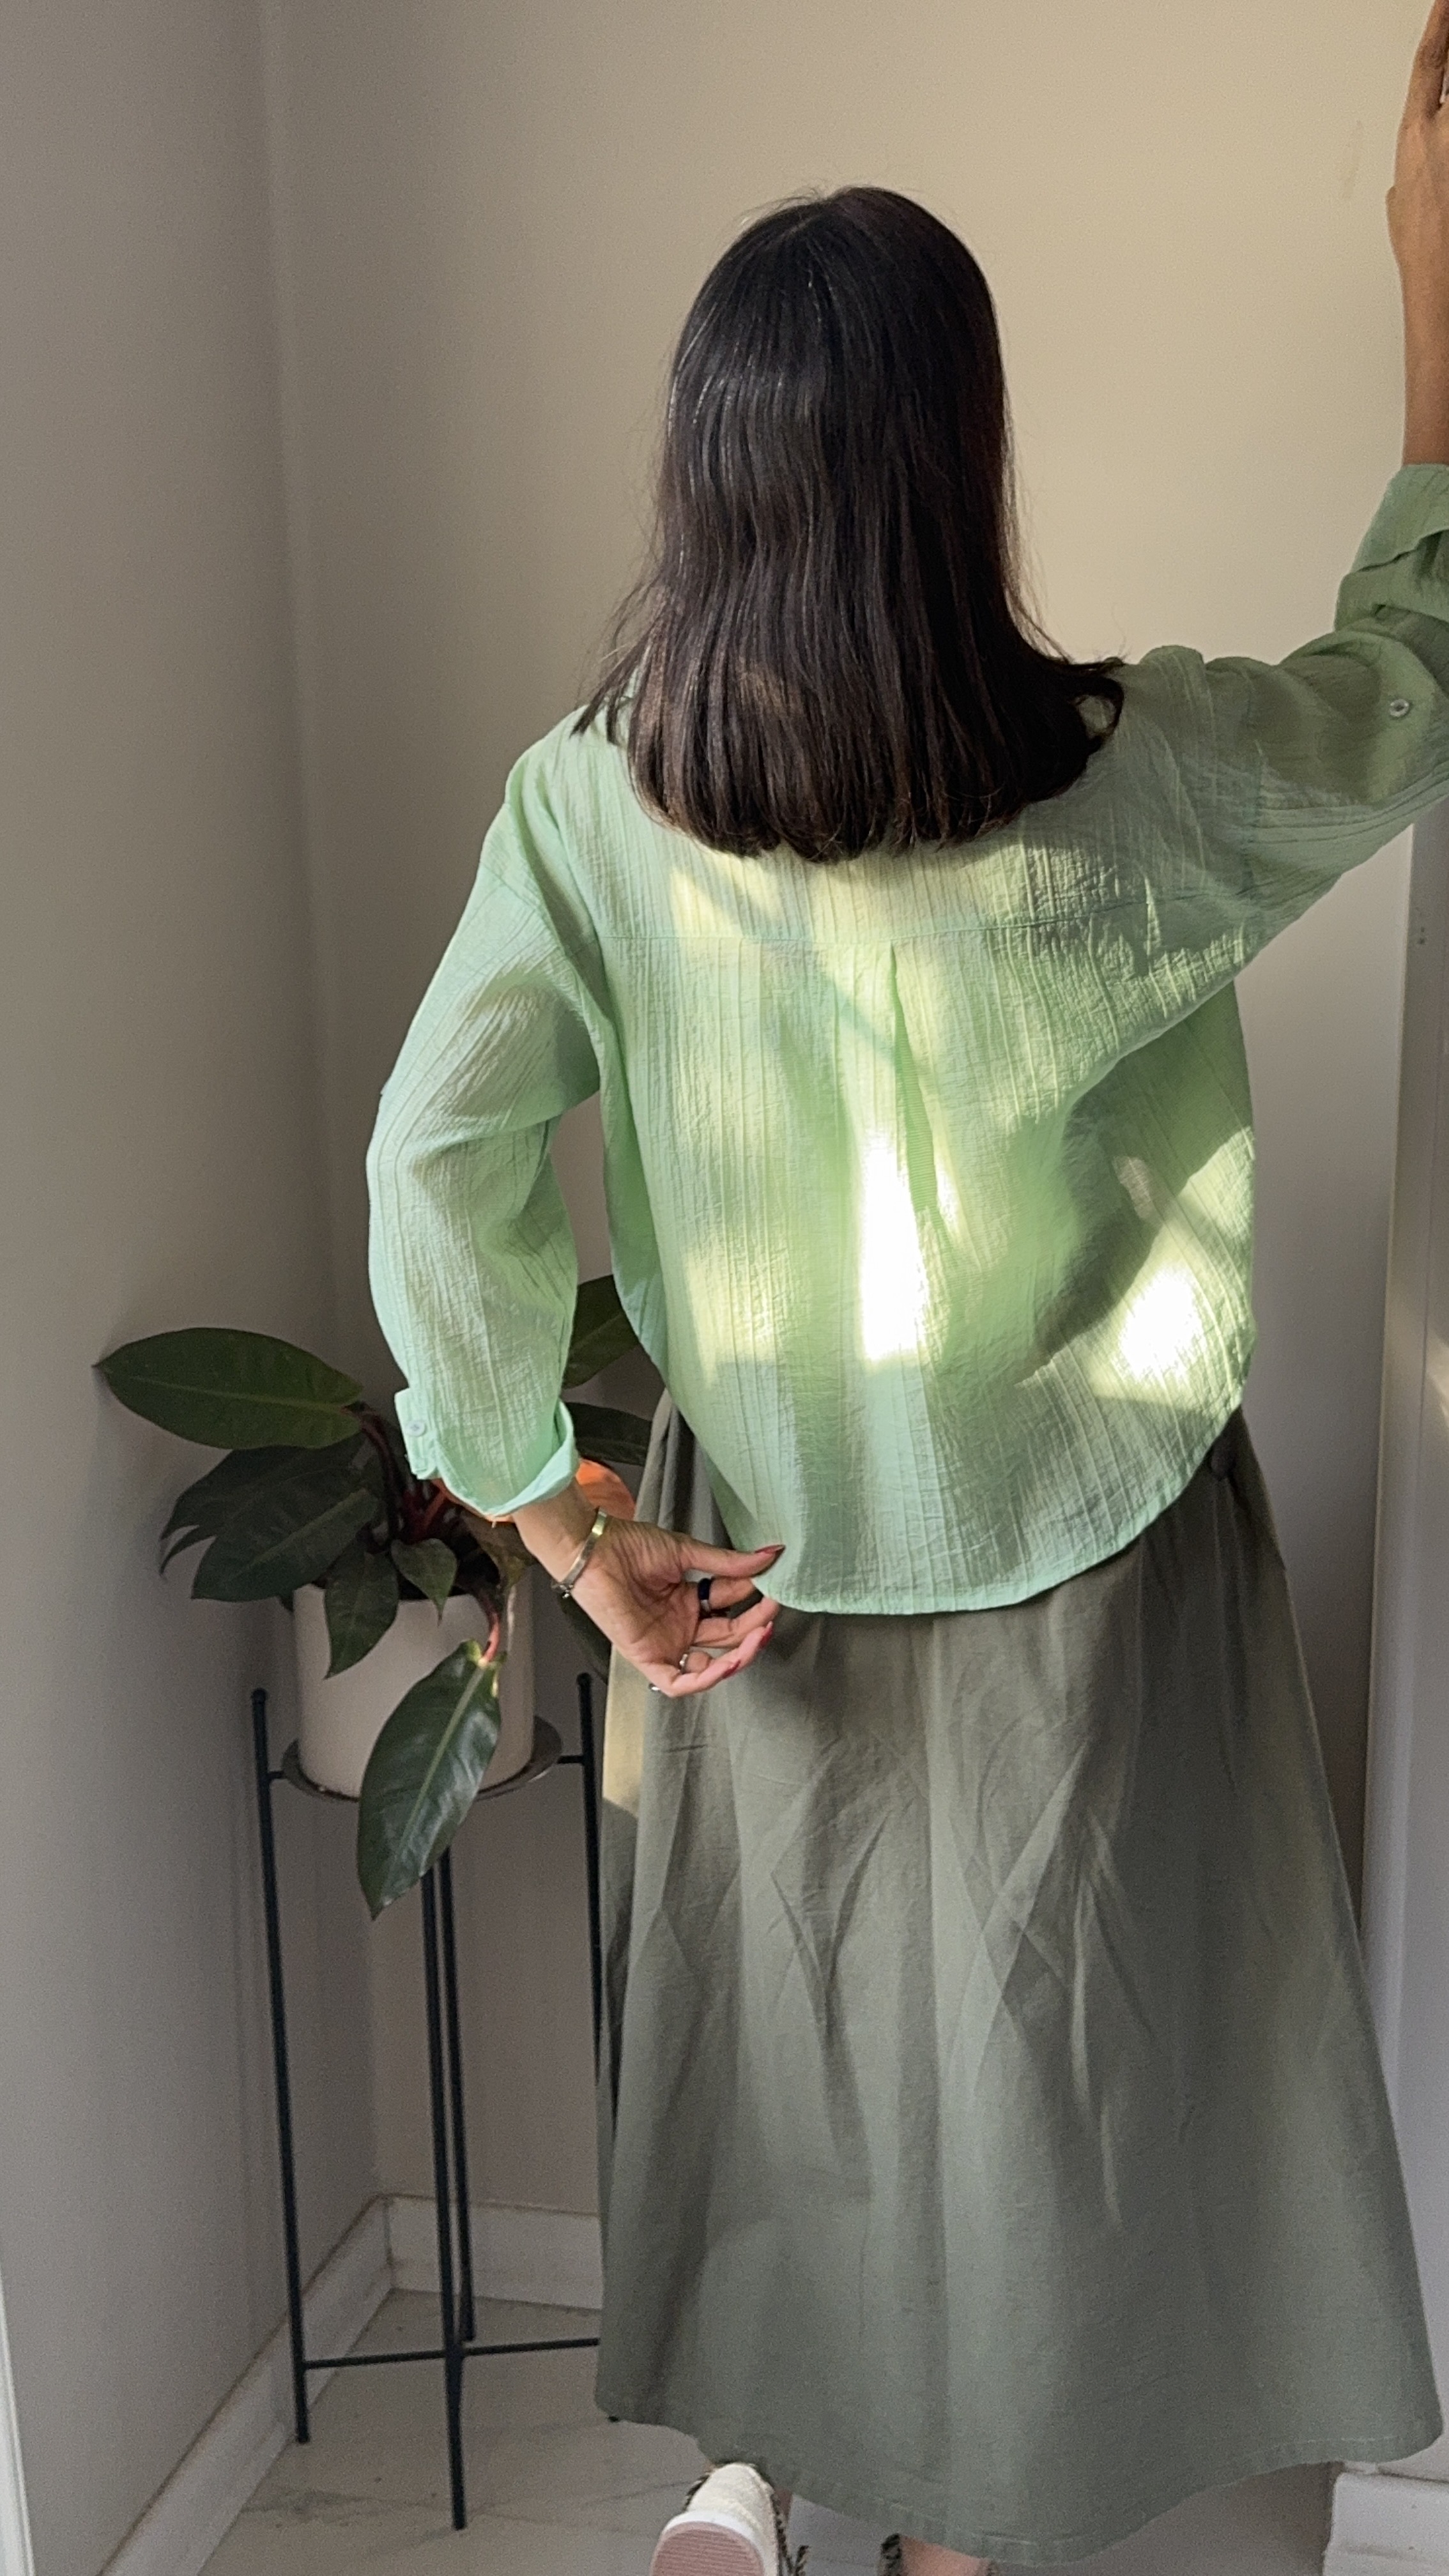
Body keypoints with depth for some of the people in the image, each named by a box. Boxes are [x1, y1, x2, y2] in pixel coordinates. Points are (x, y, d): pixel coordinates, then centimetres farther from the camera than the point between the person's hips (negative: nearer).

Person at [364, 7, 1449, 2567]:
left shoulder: (592, 798, -15)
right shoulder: (1136, 784, -20)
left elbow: (437, 1168, -16)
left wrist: (573, 1528, -6)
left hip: (760, 1535, 2)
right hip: (1070, 1551, -2)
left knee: (762, 1990, 24)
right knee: (1037, 2026, 19)